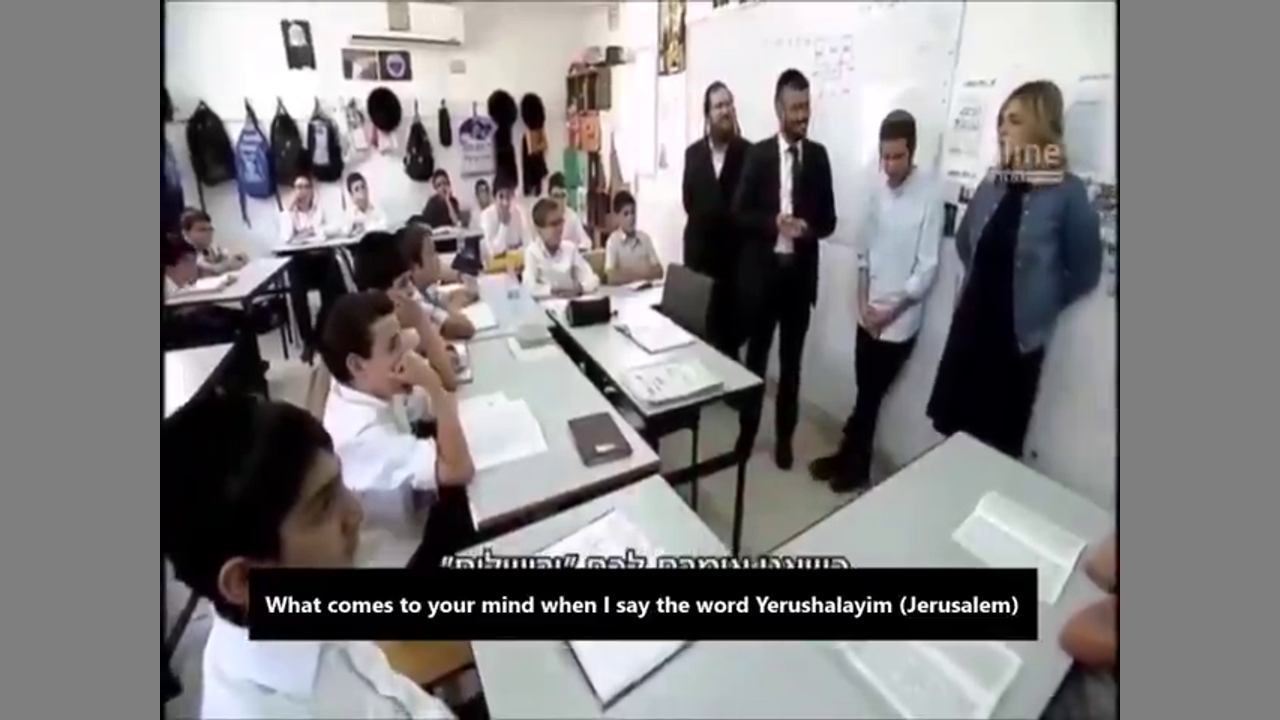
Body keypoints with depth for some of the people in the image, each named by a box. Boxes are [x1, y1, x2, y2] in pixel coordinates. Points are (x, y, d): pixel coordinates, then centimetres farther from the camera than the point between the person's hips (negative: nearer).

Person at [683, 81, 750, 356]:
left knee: (731, 324, 0)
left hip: (734, 251, -2)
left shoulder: (747, 151, -1)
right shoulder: (693, 152, 10)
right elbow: (689, 200, 8)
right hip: (700, 250, 3)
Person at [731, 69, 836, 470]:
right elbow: (740, 213, -4)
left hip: (800, 272, 2)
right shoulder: (758, 154, 0)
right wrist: (774, 222, -21)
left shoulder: (818, 155, 6)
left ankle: (784, 437, 26)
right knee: (756, 354, 9)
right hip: (762, 268, -2)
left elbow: (829, 219, 6)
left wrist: (808, 227, -16)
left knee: (791, 360, 11)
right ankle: (747, 430, 26)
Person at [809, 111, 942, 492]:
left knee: (870, 395, 6)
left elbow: (928, 267, -13)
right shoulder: (879, 191, 5)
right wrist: (863, 303, -1)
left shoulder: (930, 195, -13)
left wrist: (892, 309, -12)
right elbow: (864, 251, 8)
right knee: (867, 394, 13)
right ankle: (852, 458, 27)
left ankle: (852, 461, 24)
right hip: (868, 314, 4)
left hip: (900, 320, -4)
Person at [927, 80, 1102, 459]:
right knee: (950, 432, 13)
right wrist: (984, 286, 13)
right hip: (969, 326, 5)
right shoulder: (992, 184, 4)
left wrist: (1039, 305, 5)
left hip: (1017, 337, -4)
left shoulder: (1068, 193, -11)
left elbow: (1084, 272, -5)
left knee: (995, 446, 8)